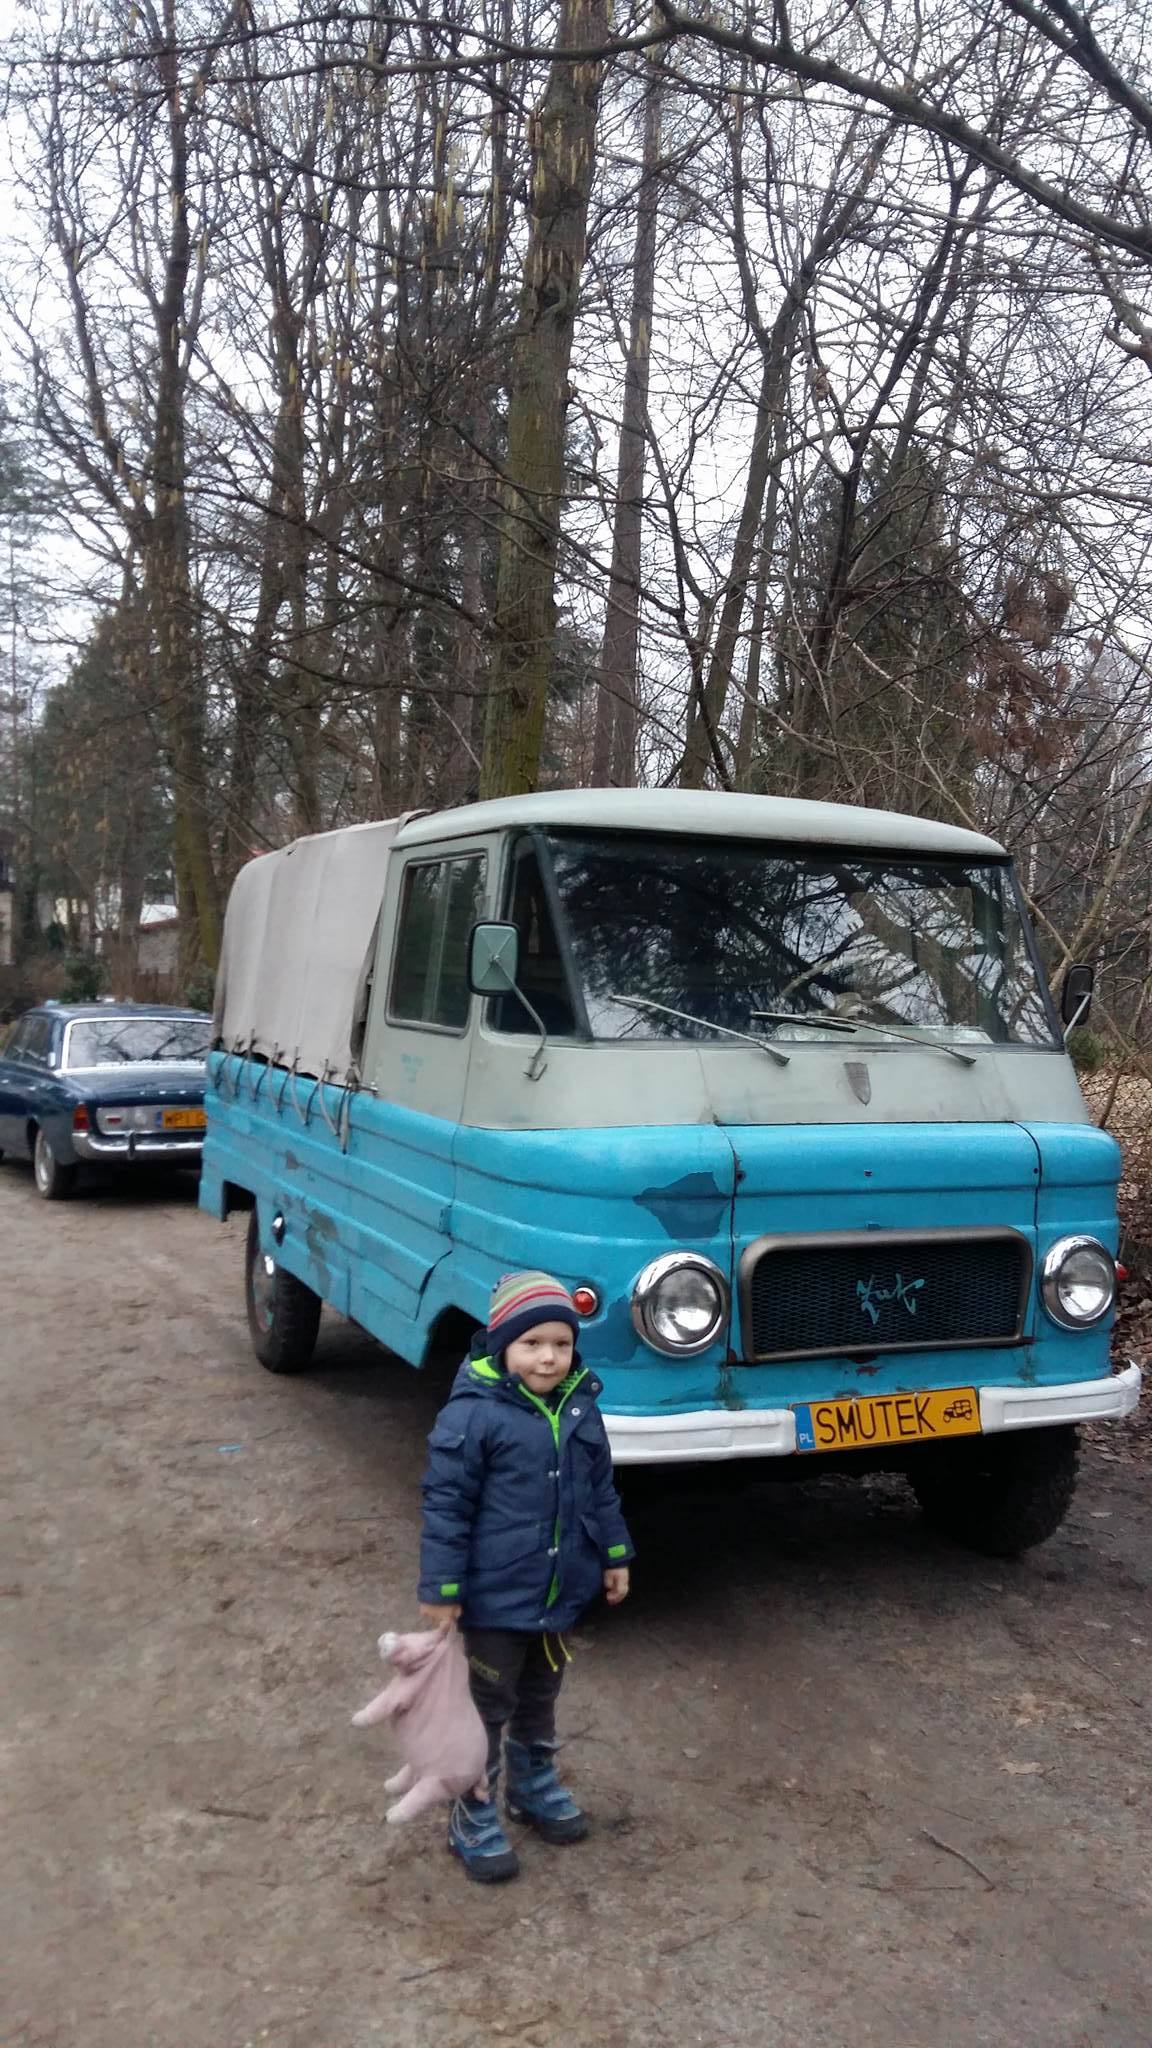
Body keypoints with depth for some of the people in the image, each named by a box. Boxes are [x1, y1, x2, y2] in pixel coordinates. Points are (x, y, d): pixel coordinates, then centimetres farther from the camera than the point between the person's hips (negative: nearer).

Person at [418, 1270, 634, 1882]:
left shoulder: (580, 1406, -2)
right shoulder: (472, 1413, -21)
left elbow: (602, 1489, 12)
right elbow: (445, 1505, -17)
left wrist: (614, 1556, 15)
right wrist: (441, 1588, -15)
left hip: (560, 1593, 6)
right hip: (496, 1598, -6)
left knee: (540, 1698, 24)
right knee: (487, 1706, 9)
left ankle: (535, 1785, 45)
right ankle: (474, 1819, 25)